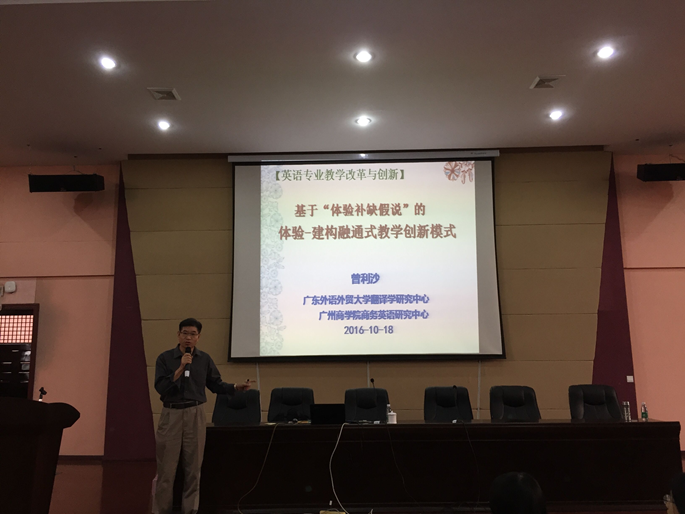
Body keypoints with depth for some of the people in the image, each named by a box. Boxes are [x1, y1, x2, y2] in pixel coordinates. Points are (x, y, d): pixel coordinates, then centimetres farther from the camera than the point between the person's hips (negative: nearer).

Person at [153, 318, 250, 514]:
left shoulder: (204, 359, 4)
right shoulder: (165, 357, -2)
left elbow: (216, 385, 9)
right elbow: (161, 388, -11)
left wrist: (236, 387, -6)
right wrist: (180, 369, -19)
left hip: (195, 414, 2)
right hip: (171, 414, -2)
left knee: (193, 468, 8)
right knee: (166, 469, 3)